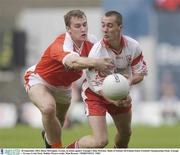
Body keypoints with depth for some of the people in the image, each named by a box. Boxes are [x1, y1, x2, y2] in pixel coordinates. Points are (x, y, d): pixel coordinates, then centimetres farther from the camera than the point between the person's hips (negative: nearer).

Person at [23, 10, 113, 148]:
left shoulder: (89, 44, -20)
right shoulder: (60, 45, -41)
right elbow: (72, 62, -63)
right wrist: (94, 62, -80)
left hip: (63, 86, 7)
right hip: (40, 80, -7)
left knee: (60, 119, 25)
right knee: (48, 108, -36)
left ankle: (48, 136, 61)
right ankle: (57, 148, -18)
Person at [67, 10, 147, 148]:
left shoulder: (133, 46, -16)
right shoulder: (96, 52, -29)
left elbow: (140, 73, -3)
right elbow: (97, 85, -26)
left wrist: (130, 81, -27)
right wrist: (114, 101, -42)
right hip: (95, 95, -5)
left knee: (126, 133, 21)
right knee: (100, 140, -19)